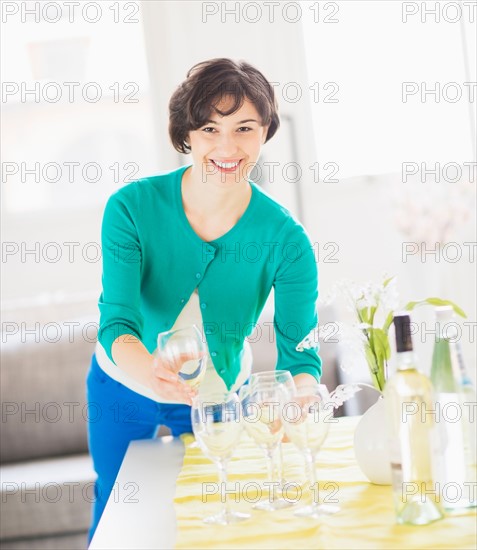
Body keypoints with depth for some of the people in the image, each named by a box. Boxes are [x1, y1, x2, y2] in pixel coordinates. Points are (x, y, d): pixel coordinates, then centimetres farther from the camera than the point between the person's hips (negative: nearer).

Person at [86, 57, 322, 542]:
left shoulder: (285, 240, -23)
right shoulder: (132, 207, -24)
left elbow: (299, 352, -27)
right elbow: (116, 320, -30)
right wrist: (148, 372, -52)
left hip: (220, 401, 0)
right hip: (123, 390, 1)